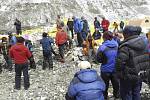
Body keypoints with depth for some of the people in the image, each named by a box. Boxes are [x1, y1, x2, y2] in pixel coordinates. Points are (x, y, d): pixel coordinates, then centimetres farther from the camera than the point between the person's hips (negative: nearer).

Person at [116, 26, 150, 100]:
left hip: (129, 77, -7)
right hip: (141, 75, 7)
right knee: (136, 94, 23)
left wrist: (119, 73, -11)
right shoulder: (144, 42, 0)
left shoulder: (126, 47, -25)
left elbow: (120, 62, -29)